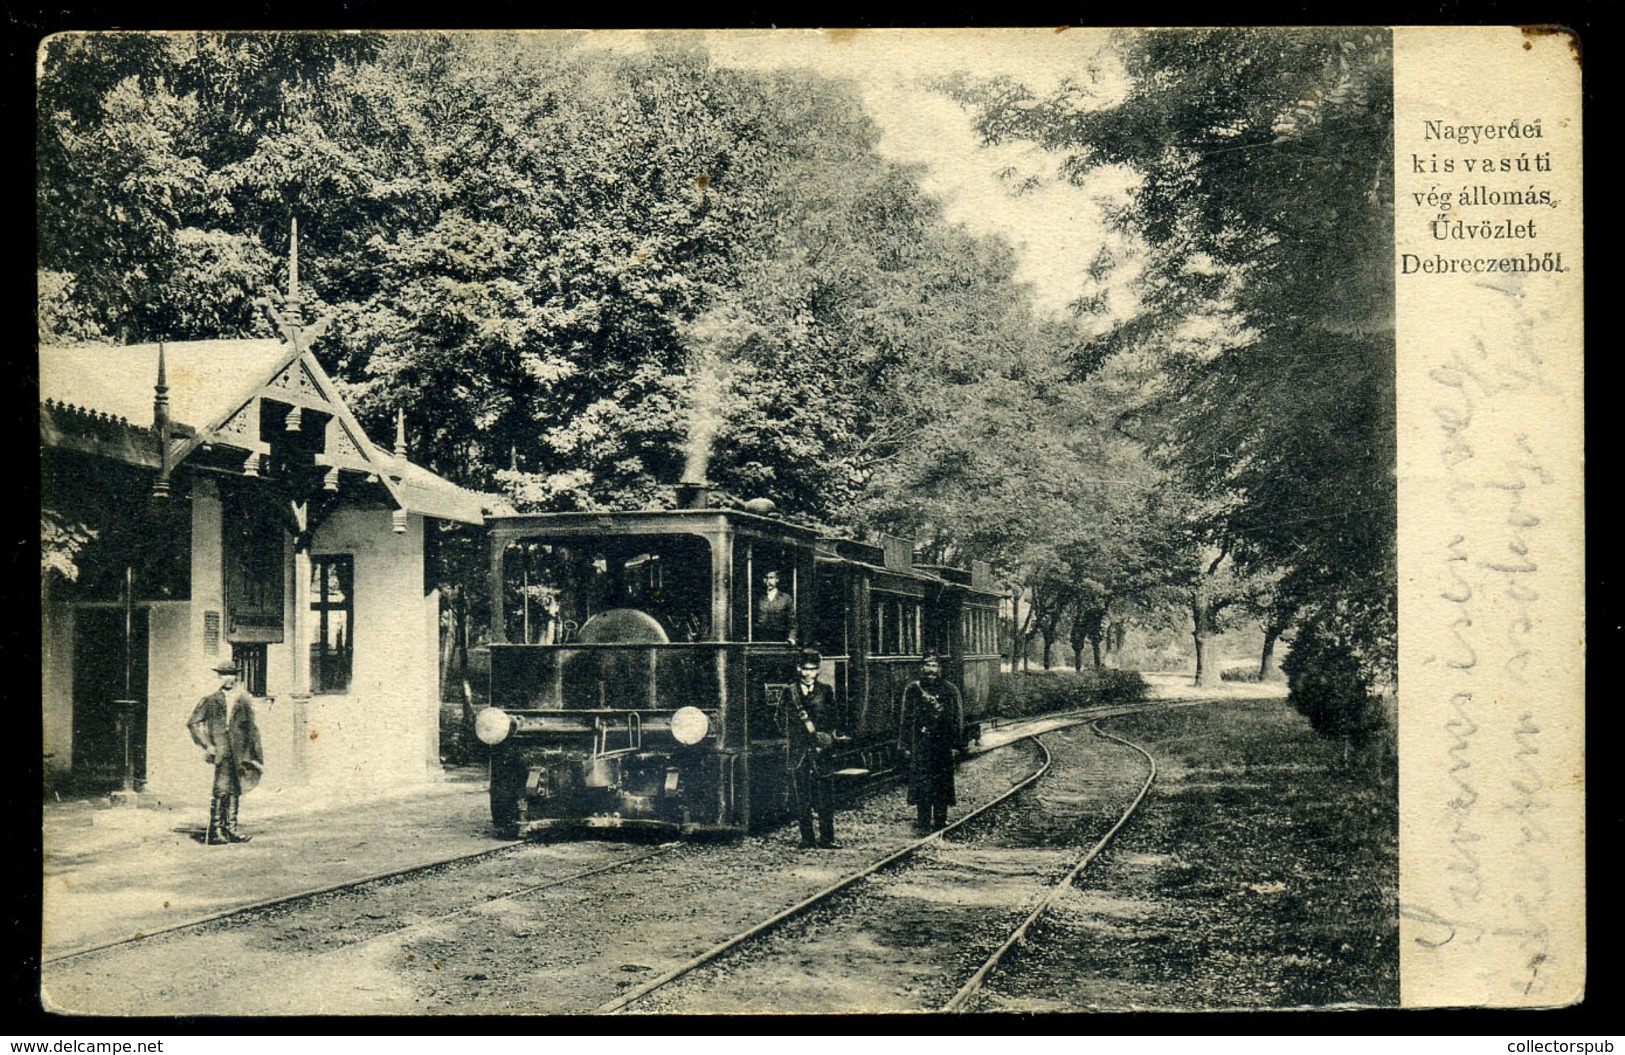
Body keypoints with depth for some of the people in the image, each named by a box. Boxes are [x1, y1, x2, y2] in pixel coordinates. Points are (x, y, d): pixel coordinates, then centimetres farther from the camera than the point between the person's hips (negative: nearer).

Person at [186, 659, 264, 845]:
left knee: (234, 790, 7)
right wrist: (207, 745, -5)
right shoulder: (211, 701, 3)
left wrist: (257, 756, 15)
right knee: (222, 789, -13)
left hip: (238, 751, 4)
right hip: (221, 751, -4)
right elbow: (193, 723, 3)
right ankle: (215, 831, -11)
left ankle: (230, 829, 15)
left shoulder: (243, 701, 13)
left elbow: (250, 729, 17)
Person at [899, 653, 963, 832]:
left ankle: (940, 820, 13)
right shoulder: (913, 689, 3)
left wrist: (956, 743, 2)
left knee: (943, 782, 5)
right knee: (921, 782, -2)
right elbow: (906, 718, 4)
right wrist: (907, 745, 0)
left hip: (943, 742, 1)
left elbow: (957, 717, 8)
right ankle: (922, 820, 3)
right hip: (920, 742, -1)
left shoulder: (949, 689, 6)